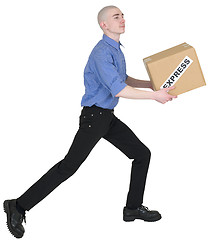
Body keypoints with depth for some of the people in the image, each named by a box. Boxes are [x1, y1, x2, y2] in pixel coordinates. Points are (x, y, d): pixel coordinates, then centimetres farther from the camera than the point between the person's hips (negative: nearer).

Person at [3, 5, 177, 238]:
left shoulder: (116, 48, 12)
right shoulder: (102, 52, -20)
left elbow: (124, 80, 27)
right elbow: (118, 89, -28)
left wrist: (153, 83, 16)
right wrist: (154, 96, -20)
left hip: (108, 117, 10)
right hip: (94, 116, -10)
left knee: (142, 154, 10)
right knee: (69, 165, -10)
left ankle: (133, 208, 21)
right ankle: (19, 206, -4)